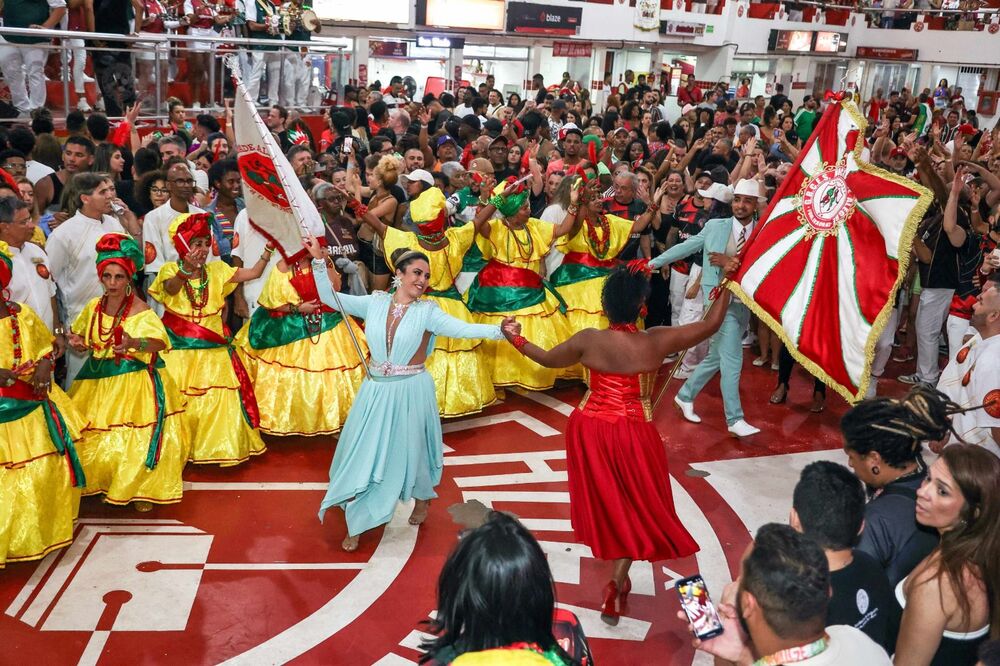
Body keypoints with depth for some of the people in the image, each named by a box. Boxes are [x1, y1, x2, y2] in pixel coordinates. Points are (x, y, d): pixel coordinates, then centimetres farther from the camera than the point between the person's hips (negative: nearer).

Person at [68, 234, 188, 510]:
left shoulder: (140, 310, -12)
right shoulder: (94, 307, 5)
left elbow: (160, 342, -27)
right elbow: (85, 342, 18)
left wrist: (134, 343, -47)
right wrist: (78, 343, -6)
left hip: (135, 382, -5)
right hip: (98, 381, 5)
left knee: (137, 439, -3)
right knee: (93, 436, 9)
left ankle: (142, 489, 16)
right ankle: (101, 482, 31)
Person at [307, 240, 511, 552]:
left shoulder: (427, 311, -8)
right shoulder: (375, 302, -1)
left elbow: (461, 328, -22)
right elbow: (329, 298, 2)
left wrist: (497, 331, -38)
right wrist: (319, 260, -8)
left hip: (410, 391, -2)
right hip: (376, 390, 2)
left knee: (408, 450, 10)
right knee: (364, 453, 8)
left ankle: (422, 497, 40)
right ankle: (356, 525, 26)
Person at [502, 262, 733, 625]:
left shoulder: (588, 340, -16)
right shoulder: (657, 341, -19)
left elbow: (547, 359, 1)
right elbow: (711, 324, -6)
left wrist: (515, 338, 18)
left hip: (590, 429, 2)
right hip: (633, 435, -2)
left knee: (604, 499, 25)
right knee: (634, 505, 16)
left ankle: (614, 563, 46)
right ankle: (617, 581, 10)